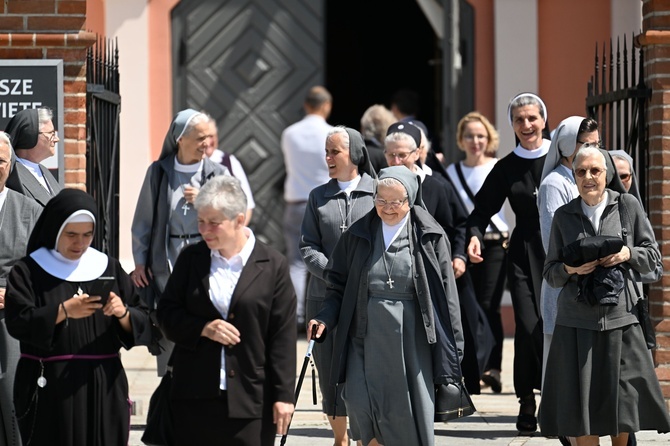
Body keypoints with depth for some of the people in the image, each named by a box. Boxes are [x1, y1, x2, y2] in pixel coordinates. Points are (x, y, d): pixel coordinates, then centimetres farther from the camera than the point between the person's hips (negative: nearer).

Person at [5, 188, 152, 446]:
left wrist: (123, 313, -14)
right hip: (49, 387, -2)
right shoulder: (28, 272, 4)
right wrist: (63, 311, -23)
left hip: (103, 388, 2)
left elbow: (143, 325, 7)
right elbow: (18, 323, -11)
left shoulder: (108, 268, 11)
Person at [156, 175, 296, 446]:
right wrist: (202, 329, -10)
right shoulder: (190, 259, 8)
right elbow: (166, 314, 10)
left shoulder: (273, 266, -1)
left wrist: (283, 396, -6)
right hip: (195, 397, 3)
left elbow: (283, 336, -2)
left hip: (250, 399, -3)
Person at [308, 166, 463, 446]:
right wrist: (325, 318, -6)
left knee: (409, 422, 2)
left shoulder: (429, 237, 1)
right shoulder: (358, 235, 7)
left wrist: (451, 347, -2)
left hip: (411, 339, -2)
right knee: (359, 404, -11)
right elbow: (339, 284, 12)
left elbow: (446, 293, 1)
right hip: (366, 336, 2)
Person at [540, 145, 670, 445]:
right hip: (577, 321, 0)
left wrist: (628, 254, -10)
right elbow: (550, 272, 11)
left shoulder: (628, 206, 5)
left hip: (620, 318, 0)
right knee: (581, 406, -2)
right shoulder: (563, 216, 8)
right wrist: (570, 269, -10)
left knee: (623, 398, 4)